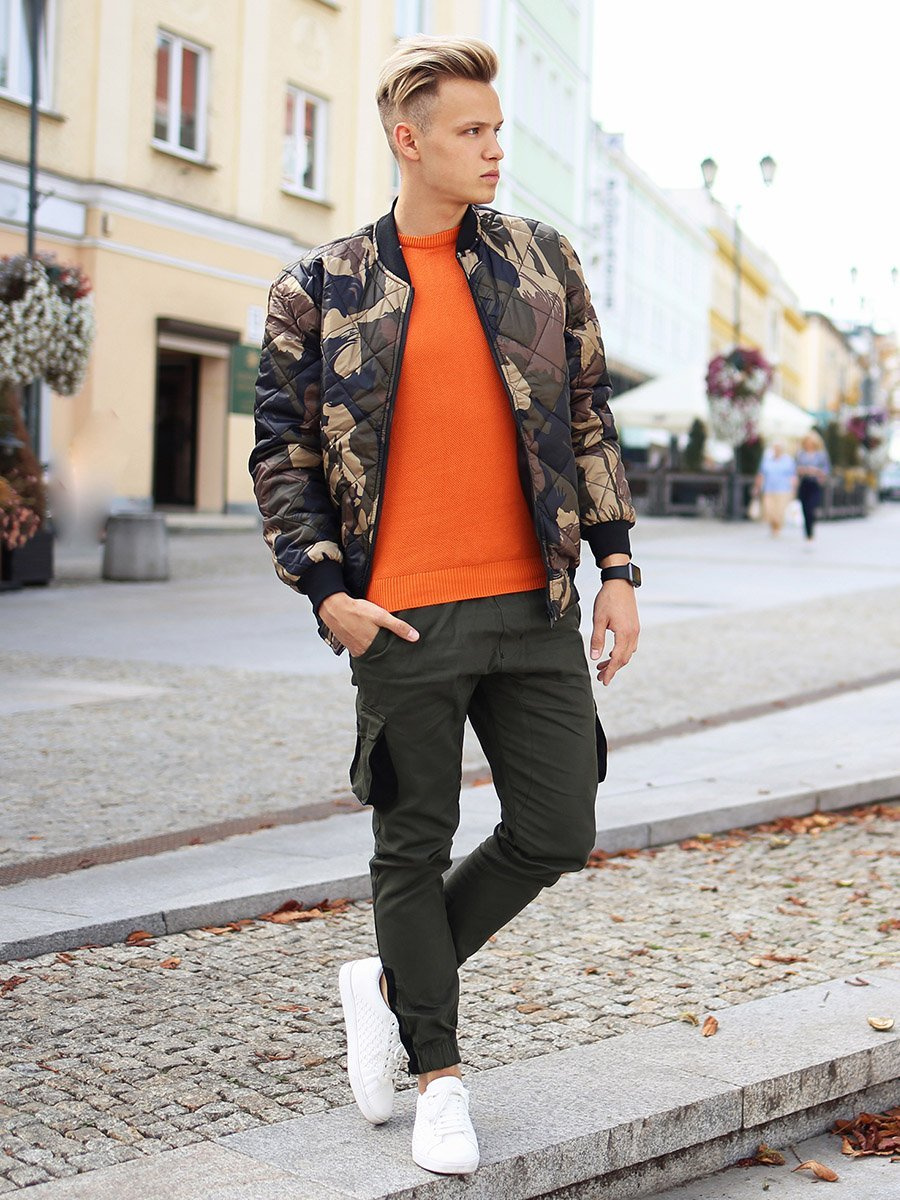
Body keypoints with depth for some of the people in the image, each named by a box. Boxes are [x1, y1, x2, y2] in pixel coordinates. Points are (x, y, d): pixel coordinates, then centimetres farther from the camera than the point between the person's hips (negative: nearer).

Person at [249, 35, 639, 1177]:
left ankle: (389, 983, 26)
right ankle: (439, 1075, 23)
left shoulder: (542, 259, 10)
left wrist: (616, 566, 6)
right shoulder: (321, 288, 1)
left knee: (557, 831, 5)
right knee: (415, 850, 5)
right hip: (405, 621, -3)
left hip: (535, 608, 3)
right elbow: (280, 450, 4)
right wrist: (326, 590, -6)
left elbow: (589, 419, 13)